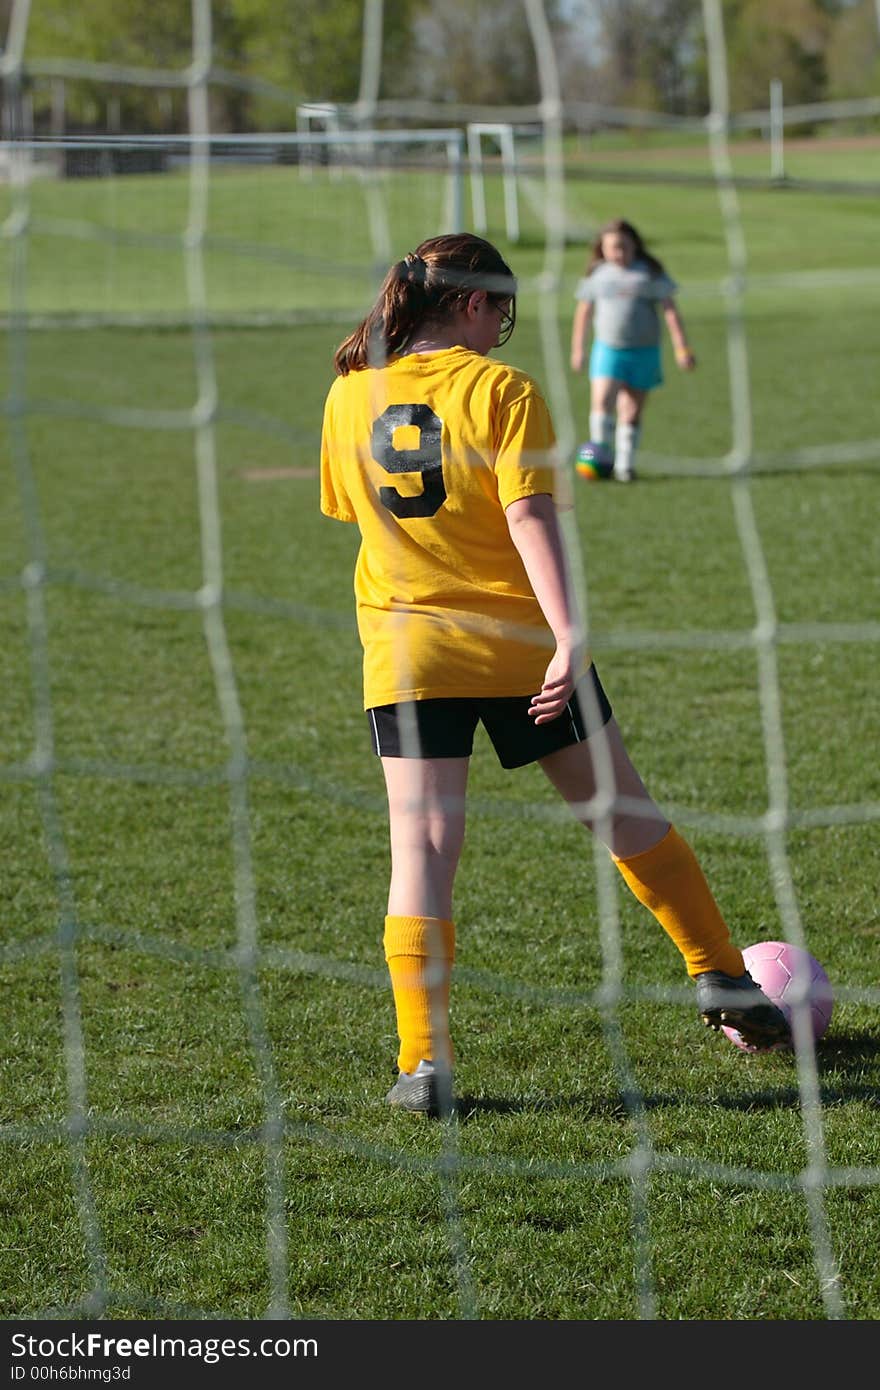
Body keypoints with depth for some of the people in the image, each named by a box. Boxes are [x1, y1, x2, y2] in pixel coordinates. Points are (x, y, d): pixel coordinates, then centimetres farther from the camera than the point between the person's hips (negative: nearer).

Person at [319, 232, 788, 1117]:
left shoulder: (349, 396, 4)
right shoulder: (499, 389, -8)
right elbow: (531, 520, -17)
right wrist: (569, 639, -22)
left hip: (406, 654, 2)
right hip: (520, 647, -2)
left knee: (422, 851, -1)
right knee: (623, 813, 15)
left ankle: (423, 1061, -12)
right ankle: (721, 979, 28)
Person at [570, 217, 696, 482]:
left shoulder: (650, 273, 0)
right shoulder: (597, 274, 6)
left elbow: (670, 310, 0)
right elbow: (584, 312, 17)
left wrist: (682, 348, -5)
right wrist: (577, 349, 19)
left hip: (644, 350, 0)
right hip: (608, 348, 1)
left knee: (632, 411, 2)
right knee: (601, 401, -19)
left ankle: (624, 464, 12)